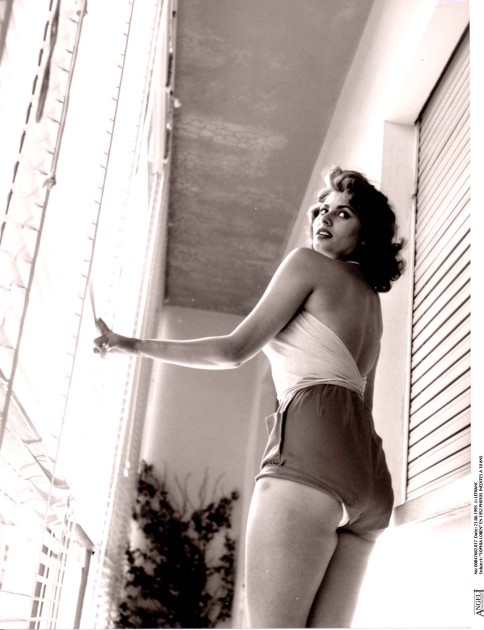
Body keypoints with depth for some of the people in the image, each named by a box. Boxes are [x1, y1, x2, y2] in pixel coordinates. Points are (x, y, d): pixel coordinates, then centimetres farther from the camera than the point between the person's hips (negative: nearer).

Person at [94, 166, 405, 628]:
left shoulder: (308, 263, 8)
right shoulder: (372, 300, 32)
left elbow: (235, 350, 5)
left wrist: (134, 345, 13)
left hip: (311, 450, -8)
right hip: (368, 472, 8)